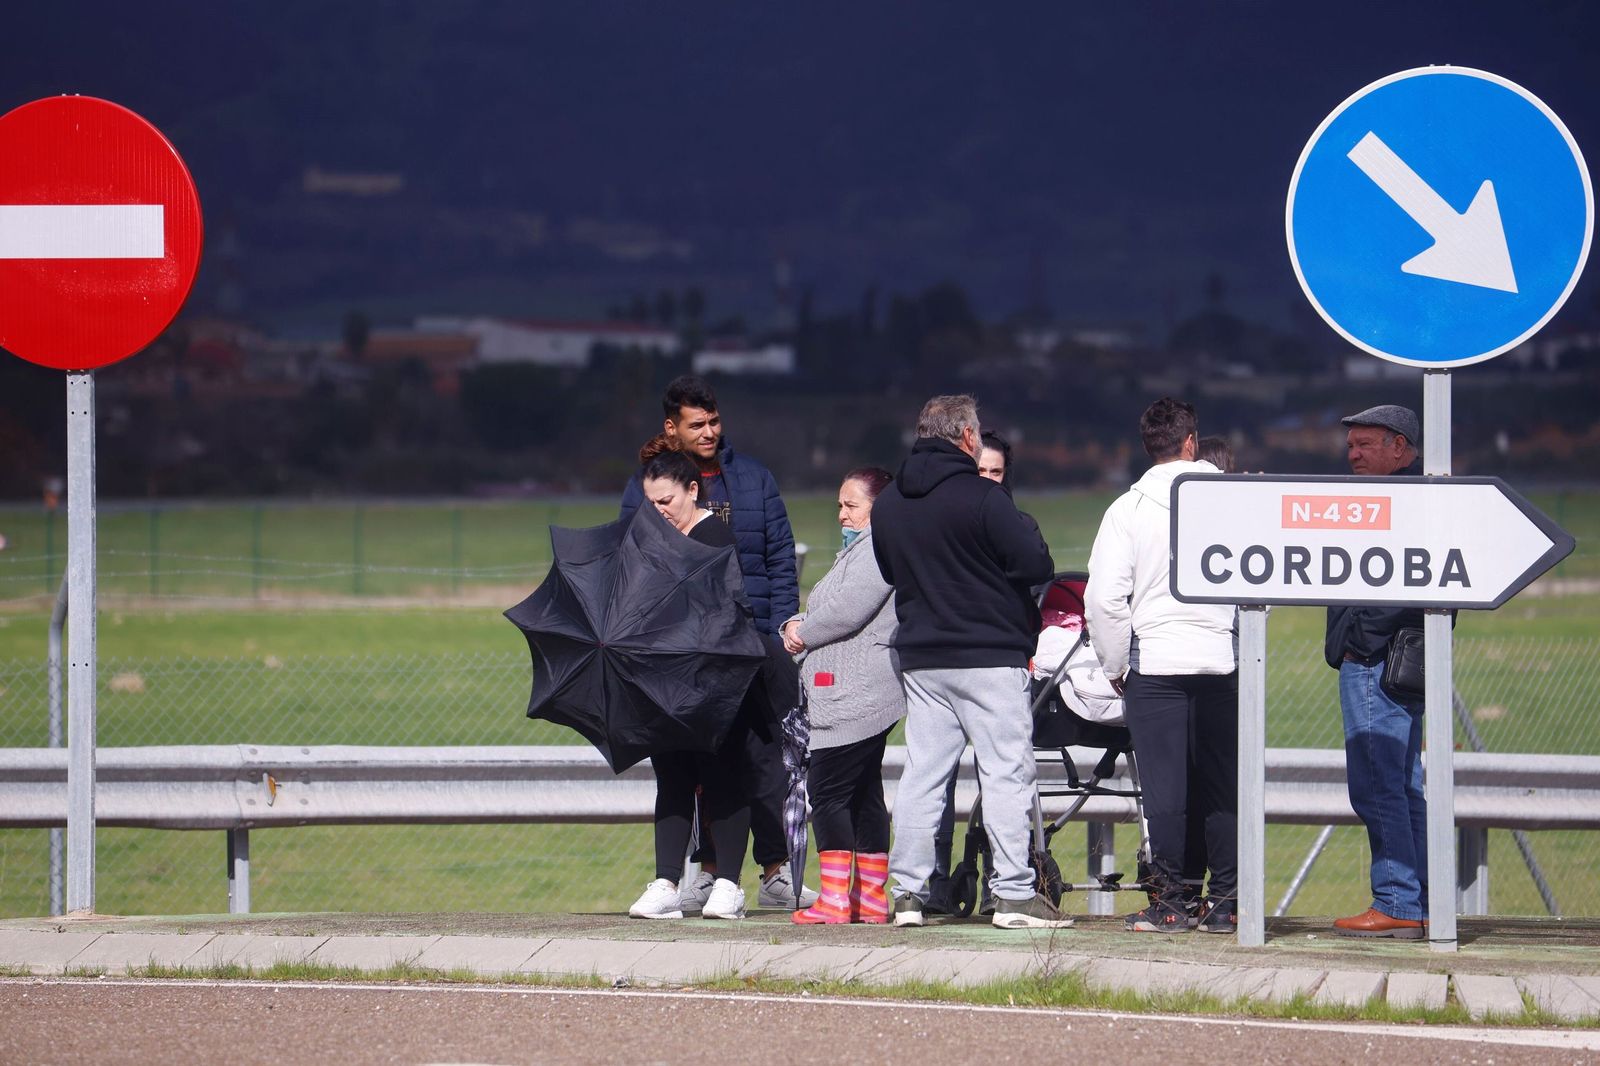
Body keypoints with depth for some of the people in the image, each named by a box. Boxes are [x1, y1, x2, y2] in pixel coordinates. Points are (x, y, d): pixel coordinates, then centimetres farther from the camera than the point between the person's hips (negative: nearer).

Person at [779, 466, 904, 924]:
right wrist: (795, 625, 3)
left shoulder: (880, 548, -11)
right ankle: (872, 896, 13)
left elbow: (845, 611, -20)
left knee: (828, 789, -12)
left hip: (856, 696, -11)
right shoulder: (857, 550, 24)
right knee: (864, 794, 11)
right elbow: (824, 609, 25)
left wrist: (803, 635, -4)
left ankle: (835, 899, -14)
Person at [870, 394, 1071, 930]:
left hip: (919, 659, 6)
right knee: (1006, 771, -2)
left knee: (921, 774, 9)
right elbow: (1037, 565, -14)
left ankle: (908, 892, 7)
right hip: (989, 656, -6)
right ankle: (1014, 893, -5)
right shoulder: (982, 498, -15)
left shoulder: (887, 504, 7)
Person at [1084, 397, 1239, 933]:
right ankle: (1225, 903, 7)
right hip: (1221, 662, 2)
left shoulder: (1129, 508, -3)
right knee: (1221, 789, 7)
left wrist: (1117, 667, 5)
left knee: (1164, 791, 1)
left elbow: (1104, 598, -6)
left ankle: (1168, 904, 1)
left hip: (1154, 662, -2)